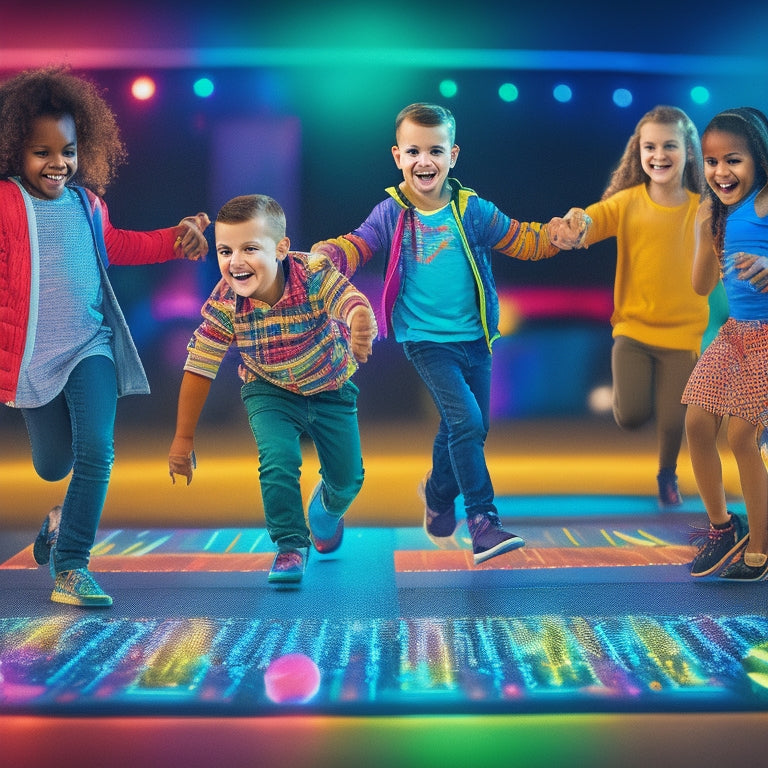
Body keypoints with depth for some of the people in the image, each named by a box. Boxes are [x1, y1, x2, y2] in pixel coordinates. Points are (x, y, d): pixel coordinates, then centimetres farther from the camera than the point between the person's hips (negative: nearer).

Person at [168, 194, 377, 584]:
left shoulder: (314, 274, -32)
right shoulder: (223, 305, -26)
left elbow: (354, 302, -48)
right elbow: (198, 369, -17)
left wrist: (361, 322, -74)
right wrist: (183, 439, -12)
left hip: (331, 388, 0)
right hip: (269, 391, 0)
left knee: (347, 478, 9)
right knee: (278, 461, -23)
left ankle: (326, 509, 47)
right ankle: (290, 545, 0)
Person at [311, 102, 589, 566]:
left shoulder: (473, 210, -1)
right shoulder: (392, 214, -4)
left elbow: (521, 241, 4)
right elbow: (355, 246, -9)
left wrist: (557, 235, -15)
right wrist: (323, 257, -30)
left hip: (473, 337, 4)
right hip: (426, 339, -3)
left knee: (470, 429, 13)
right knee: (466, 422, -19)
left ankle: (439, 493, 42)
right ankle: (482, 521, -10)